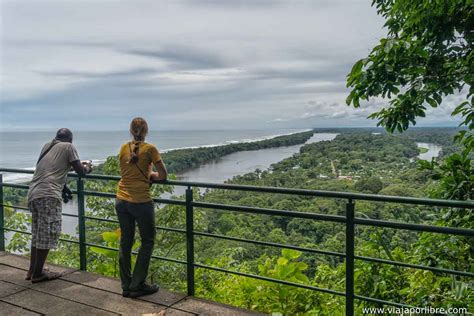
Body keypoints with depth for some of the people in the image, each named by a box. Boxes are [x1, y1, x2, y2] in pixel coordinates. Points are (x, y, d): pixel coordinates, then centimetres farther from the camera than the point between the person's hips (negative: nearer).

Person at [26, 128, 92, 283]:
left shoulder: (47, 146, 21)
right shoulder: (68, 147, 2)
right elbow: (80, 171, 2)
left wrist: (79, 165, 42)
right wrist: (87, 167, 25)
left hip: (33, 193, 8)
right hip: (48, 194, -7)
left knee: (37, 234, 17)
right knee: (47, 234, 1)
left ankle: (33, 270, 24)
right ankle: (38, 273, 6)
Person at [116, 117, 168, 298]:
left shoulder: (124, 148, 6)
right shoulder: (150, 149, -8)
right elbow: (163, 176, -8)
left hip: (122, 200, 5)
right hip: (141, 201, -5)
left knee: (126, 241, 14)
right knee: (147, 241, 10)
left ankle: (126, 286, 20)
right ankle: (137, 285, 11)